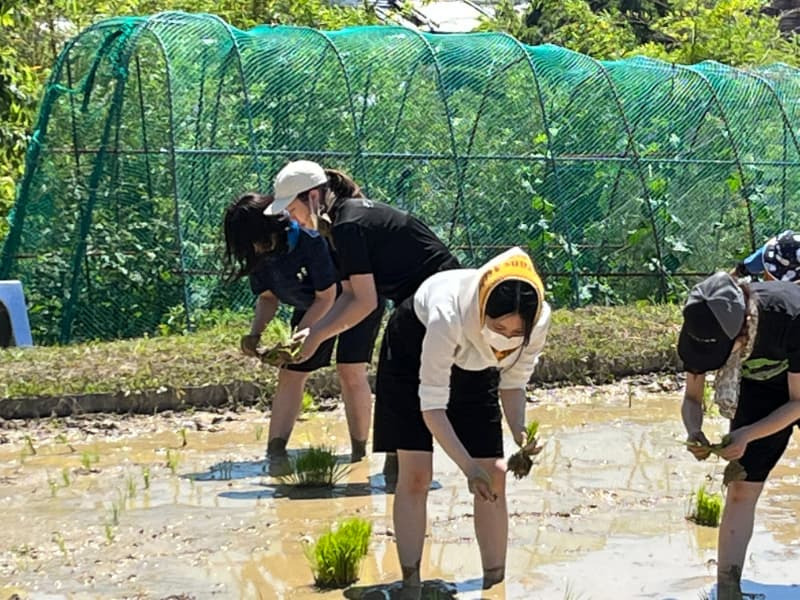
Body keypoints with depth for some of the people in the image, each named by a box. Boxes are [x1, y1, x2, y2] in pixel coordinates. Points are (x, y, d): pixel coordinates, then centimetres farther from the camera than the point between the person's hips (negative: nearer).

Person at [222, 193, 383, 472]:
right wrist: (255, 333, -21)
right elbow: (267, 296, -2)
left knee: (351, 372, -14)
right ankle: (275, 453, -7)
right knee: (290, 374, -3)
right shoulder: (259, 252, -17)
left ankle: (359, 454, -2)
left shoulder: (311, 238, -36)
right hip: (311, 308, 7)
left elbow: (326, 298, -29)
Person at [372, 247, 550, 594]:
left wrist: (519, 430, -30)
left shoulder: (538, 319, -31)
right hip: (414, 347, -4)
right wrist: (468, 466, -43)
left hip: (475, 364, 4)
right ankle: (410, 584, -1)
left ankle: (495, 582, 8)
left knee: (493, 475, -3)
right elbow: (432, 403, -37)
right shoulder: (449, 314, -44)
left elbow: (514, 381, -12)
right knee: (415, 474, -9)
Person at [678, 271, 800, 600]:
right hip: (761, 387, 3)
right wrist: (694, 432, -33)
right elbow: (692, 397, -12)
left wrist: (747, 435, -39)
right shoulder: (703, 329, -29)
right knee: (741, 488, -7)